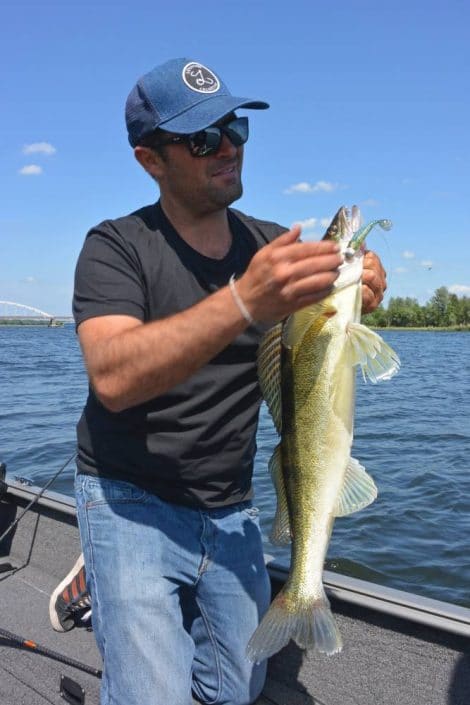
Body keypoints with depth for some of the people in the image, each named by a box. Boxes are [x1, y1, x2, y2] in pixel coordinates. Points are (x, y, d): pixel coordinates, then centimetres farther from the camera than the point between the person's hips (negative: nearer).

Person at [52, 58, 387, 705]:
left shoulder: (276, 244, 1)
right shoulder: (117, 248, -13)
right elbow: (112, 377, -29)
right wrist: (243, 301, -41)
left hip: (231, 509, 5)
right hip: (132, 500, -4)